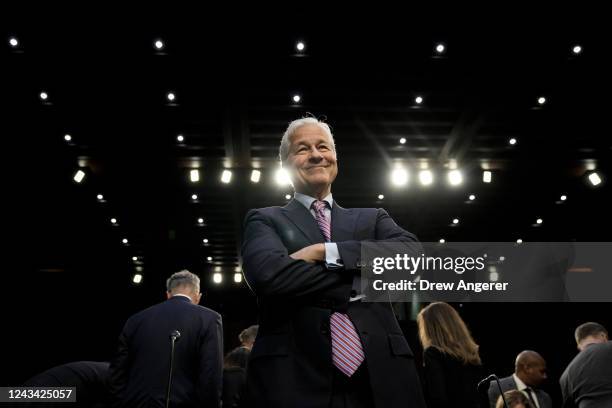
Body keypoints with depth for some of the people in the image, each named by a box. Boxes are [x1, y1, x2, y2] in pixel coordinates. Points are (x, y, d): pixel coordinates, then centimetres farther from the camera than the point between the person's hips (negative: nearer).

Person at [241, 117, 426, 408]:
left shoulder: (372, 219, 15)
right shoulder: (265, 220, 7)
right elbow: (268, 273, -14)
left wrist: (325, 252, -13)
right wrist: (361, 281, -9)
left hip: (379, 378, 3)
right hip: (295, 381, -2)